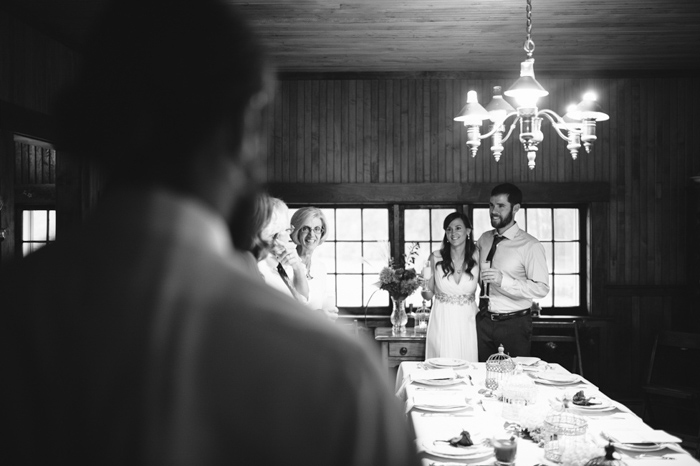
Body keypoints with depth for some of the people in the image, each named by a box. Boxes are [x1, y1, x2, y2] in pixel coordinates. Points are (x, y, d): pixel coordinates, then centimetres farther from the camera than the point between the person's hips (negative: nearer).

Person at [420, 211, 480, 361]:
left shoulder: (476, 258, -3)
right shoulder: (435, 258, -4)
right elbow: (428, 296, 4)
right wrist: (424, 286, -15)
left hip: (467, 322, 1)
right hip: (442, 323, -1)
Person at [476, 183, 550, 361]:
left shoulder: (530, 245, -11)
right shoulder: (483, 239, 7)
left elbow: (542, 288, -17)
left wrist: (503, 280, -26)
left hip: (514, 325, -4)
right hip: (483, 321, 5)